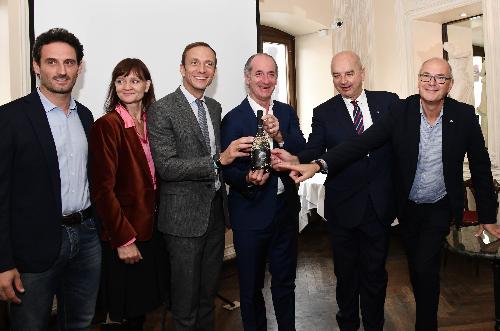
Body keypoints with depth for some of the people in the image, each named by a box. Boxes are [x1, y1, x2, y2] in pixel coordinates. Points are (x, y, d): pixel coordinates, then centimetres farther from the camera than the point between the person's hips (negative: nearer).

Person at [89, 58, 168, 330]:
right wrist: (124, 239, -17)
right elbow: (103, 189, -16)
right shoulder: (107, 126, -14)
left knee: (144, 304, 19)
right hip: (124, 238, -6)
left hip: (152, 228, 6)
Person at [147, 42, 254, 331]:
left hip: (216, 209, 6)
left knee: (209, 291, 19)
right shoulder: (162, 110, -11)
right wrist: (218, 160, -26)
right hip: (185, 215, -6)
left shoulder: (215, 107, 11)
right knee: (186, 295, 8)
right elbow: (166, 167, -20)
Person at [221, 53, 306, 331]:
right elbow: (228, 169, -10)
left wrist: (279, 136, -25)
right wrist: (248, 179, -31)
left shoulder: (287, 113, 3)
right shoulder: (233, 119, -10)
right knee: (251, 286, 14)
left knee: (285, 282, 21)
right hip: (251, 213, -4)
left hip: (286, 210, 4)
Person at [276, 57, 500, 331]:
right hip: (408, 206, 2)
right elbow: (363, 142, -23)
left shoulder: (464, 115, -12)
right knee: (415, 265, 18)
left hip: (439, 208, -1)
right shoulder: (401, 111, -14)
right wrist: (317, 164, -37)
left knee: (424, 266, -11)